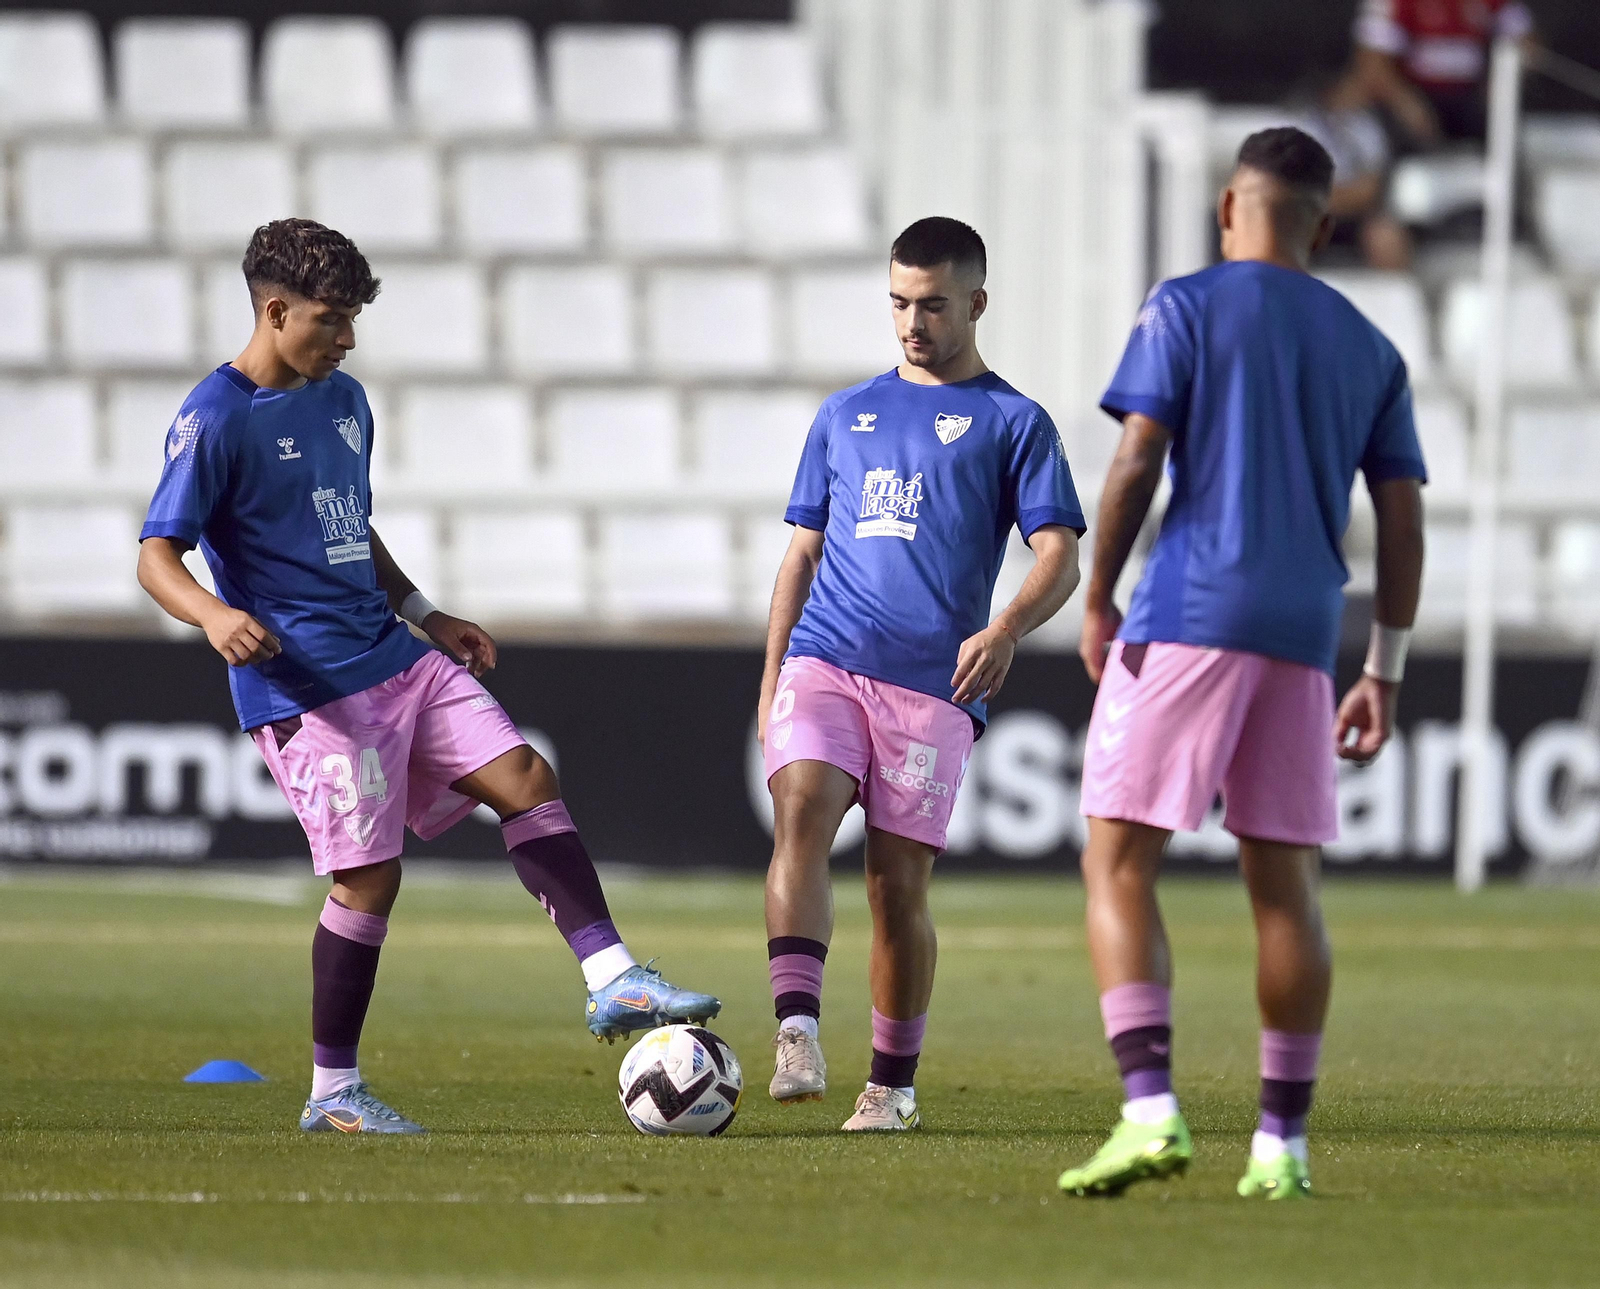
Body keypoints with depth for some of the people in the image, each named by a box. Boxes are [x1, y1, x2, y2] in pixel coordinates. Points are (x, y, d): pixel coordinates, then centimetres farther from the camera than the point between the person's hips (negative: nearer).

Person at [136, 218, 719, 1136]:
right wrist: (213, 614, -32)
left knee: (526, 779, -3)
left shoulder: (344, 400, 15)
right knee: (370, 874, -7)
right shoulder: (217, 421, -10)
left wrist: (426, 617, 22)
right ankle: (333, 1092, 5)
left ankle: (614, 980, -4)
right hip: (309, 683, -8)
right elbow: (157, 555, -13)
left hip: (396, 658, 8)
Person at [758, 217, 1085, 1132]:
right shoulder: (846, 416, 20)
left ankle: (894, 1083, 12)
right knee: (801, 811, -23)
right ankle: (798, 1035, -31)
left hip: (933, 686, -2)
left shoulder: (1012, 422, 8)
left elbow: (1060, 559, -1)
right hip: (824, 662, 2)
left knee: (899, 883, -2)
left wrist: (1006, 630, -20)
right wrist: (772, 678, 15)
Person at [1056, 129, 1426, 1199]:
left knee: (1119, 864, -4)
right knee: (1285, 885, 8)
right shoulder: (1370, 349, 15)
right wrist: (1386, 670, 14)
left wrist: (1097, 600, 2)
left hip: (1187, 618, -4)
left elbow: (1137, 462, -7)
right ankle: (1284, 1143, 8)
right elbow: (1402, 518, 11)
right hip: (1302, 632, 4)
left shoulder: (1186, 308, 2)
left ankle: (1151, 1109, -19)